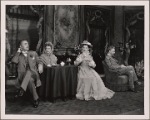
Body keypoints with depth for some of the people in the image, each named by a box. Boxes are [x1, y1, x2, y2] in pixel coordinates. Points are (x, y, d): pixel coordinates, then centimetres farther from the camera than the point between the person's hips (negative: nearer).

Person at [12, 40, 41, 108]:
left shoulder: (33, 53, 17)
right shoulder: (18, 55, 14)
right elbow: (14, 61, -8)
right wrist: (18, 52, 0)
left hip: (33, 74, 0)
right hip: (23, 76, 0)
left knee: (29, 71, -35)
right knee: (30, 80, -35)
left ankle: (21, 90, -42)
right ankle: (36, 99, -26)